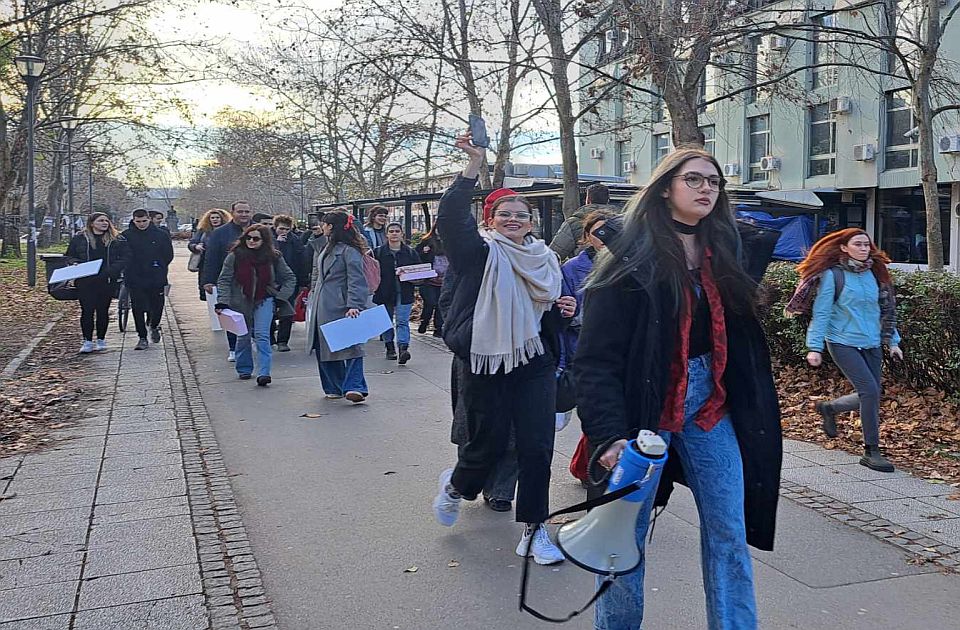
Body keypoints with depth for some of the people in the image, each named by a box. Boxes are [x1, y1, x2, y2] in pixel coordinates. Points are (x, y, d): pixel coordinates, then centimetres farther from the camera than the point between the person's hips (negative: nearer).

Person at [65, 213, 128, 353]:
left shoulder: (117, 240, 5)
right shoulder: (79, 239, 7)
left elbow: (123, 259, 2)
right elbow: (69, 256, 14)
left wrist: (109, 271, -13)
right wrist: (75, 264, -9)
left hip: (107, 281, 0)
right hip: (85, 281, 0)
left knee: (103, 310, 7)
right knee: (87, 310, -4)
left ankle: (101, 340, 19)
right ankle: (87, 341, 0)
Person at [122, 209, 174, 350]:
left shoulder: (161, 235, 2)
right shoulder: (126, 236, 0)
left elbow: (169, 255, 8)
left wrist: (159, 268, 3)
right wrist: (128, 270, -3)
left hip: (157, 280, 1)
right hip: (135, 280, 0)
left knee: (157, 306, 6)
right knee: (138, 309, 0)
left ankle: (153, 326, 38)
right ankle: (142, 338, 9)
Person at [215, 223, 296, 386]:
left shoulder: (274, 257, -4)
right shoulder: (235, 256, -7)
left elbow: (290, 278, 7)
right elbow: (224, 280, -6)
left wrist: (280, 296, -2)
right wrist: (222, 302, -16)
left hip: (264, 301, -1)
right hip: (241, 302, 1)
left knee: (262, 336, -12)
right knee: (243, 337, 12)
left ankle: (263, 373, -16)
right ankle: (244, 369, 30)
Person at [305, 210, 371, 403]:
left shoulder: (349, 250, -11)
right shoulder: (329, 248, 18)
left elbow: (356, 280, -19)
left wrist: (354, 305, -29)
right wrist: (313, 296, 25)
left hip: (341, 308, -10)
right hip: (323, 308, 10)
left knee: (350, 345, -12)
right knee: (324, 348, 10)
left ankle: (356, 388, -18)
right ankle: (334, 387, 20)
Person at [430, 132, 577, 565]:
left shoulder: (545, 260, 13)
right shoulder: (478, 252, -4)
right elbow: (451, 216, -22)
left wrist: (564, 310, 1)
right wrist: (473, 167, -30)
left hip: (534, 366, 4)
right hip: (483, 364, -4)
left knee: (537, 448, 1)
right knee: (489, 443, 5)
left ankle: (533, 529, 15)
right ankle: (456, 485, 39)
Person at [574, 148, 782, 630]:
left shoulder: (725, 250, 7)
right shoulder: (632, 258, -10)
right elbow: (595, 358, -16)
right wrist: (610, 435, -25)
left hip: (711, 408, 5)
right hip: (644, 410, -5)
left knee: (730, 535, 8)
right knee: (628, 535, 7)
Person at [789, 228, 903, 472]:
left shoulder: (874, 273, 8)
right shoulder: (832, 275, -9)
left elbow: (885, 310, 16)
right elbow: (821, 313, -9)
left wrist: (892, 341, 14)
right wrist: (814, 347, -12)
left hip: (871, 344, 6)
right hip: (843, 342, -6)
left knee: (870, 395, 7)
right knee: (869, 390, -14)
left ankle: (829, 408, 35)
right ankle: (871, 451, -3)